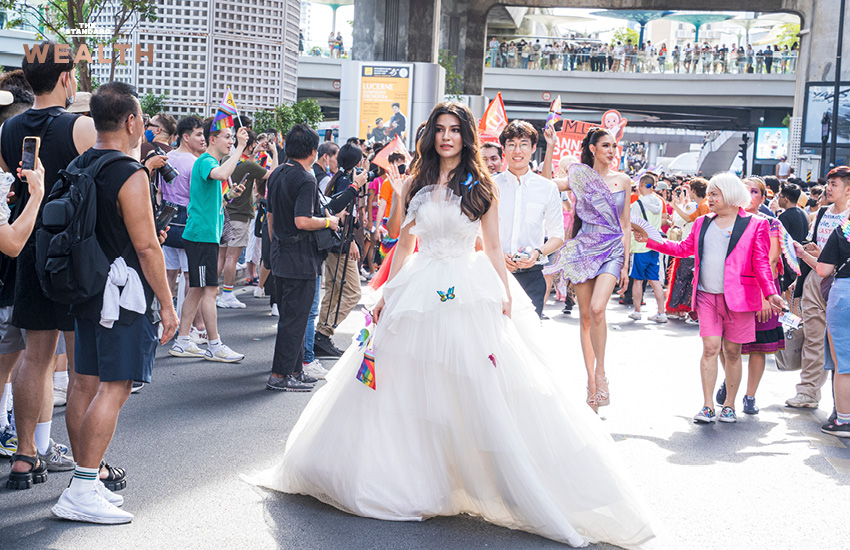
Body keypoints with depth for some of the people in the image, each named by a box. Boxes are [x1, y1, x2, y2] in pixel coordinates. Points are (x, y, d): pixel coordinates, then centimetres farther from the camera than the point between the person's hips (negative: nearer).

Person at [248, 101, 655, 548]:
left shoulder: (481, 186, 1)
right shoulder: (415, 184, 8)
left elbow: (492, 248, 2)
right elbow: (403, 245, 12)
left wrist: (507, 298, -5)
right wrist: (387, 295, 7)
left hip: (471, 294, -3)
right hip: (418, 293, 3)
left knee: (479, 391, -4)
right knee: (408, 390, 6)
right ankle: (407, 477, 20)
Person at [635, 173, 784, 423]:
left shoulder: (755, 225, 1)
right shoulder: (702, 223, 15)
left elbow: (761, 264, -2)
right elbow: (684, 248, 20)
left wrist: (770, 293, -13)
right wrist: (650, 241, 14)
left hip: (738, 298, -3)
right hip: (707, 297, 3)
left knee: (732, 351, 4)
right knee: (710, 348, -4)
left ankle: (729, 405, 16)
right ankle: (708, 407, -2)